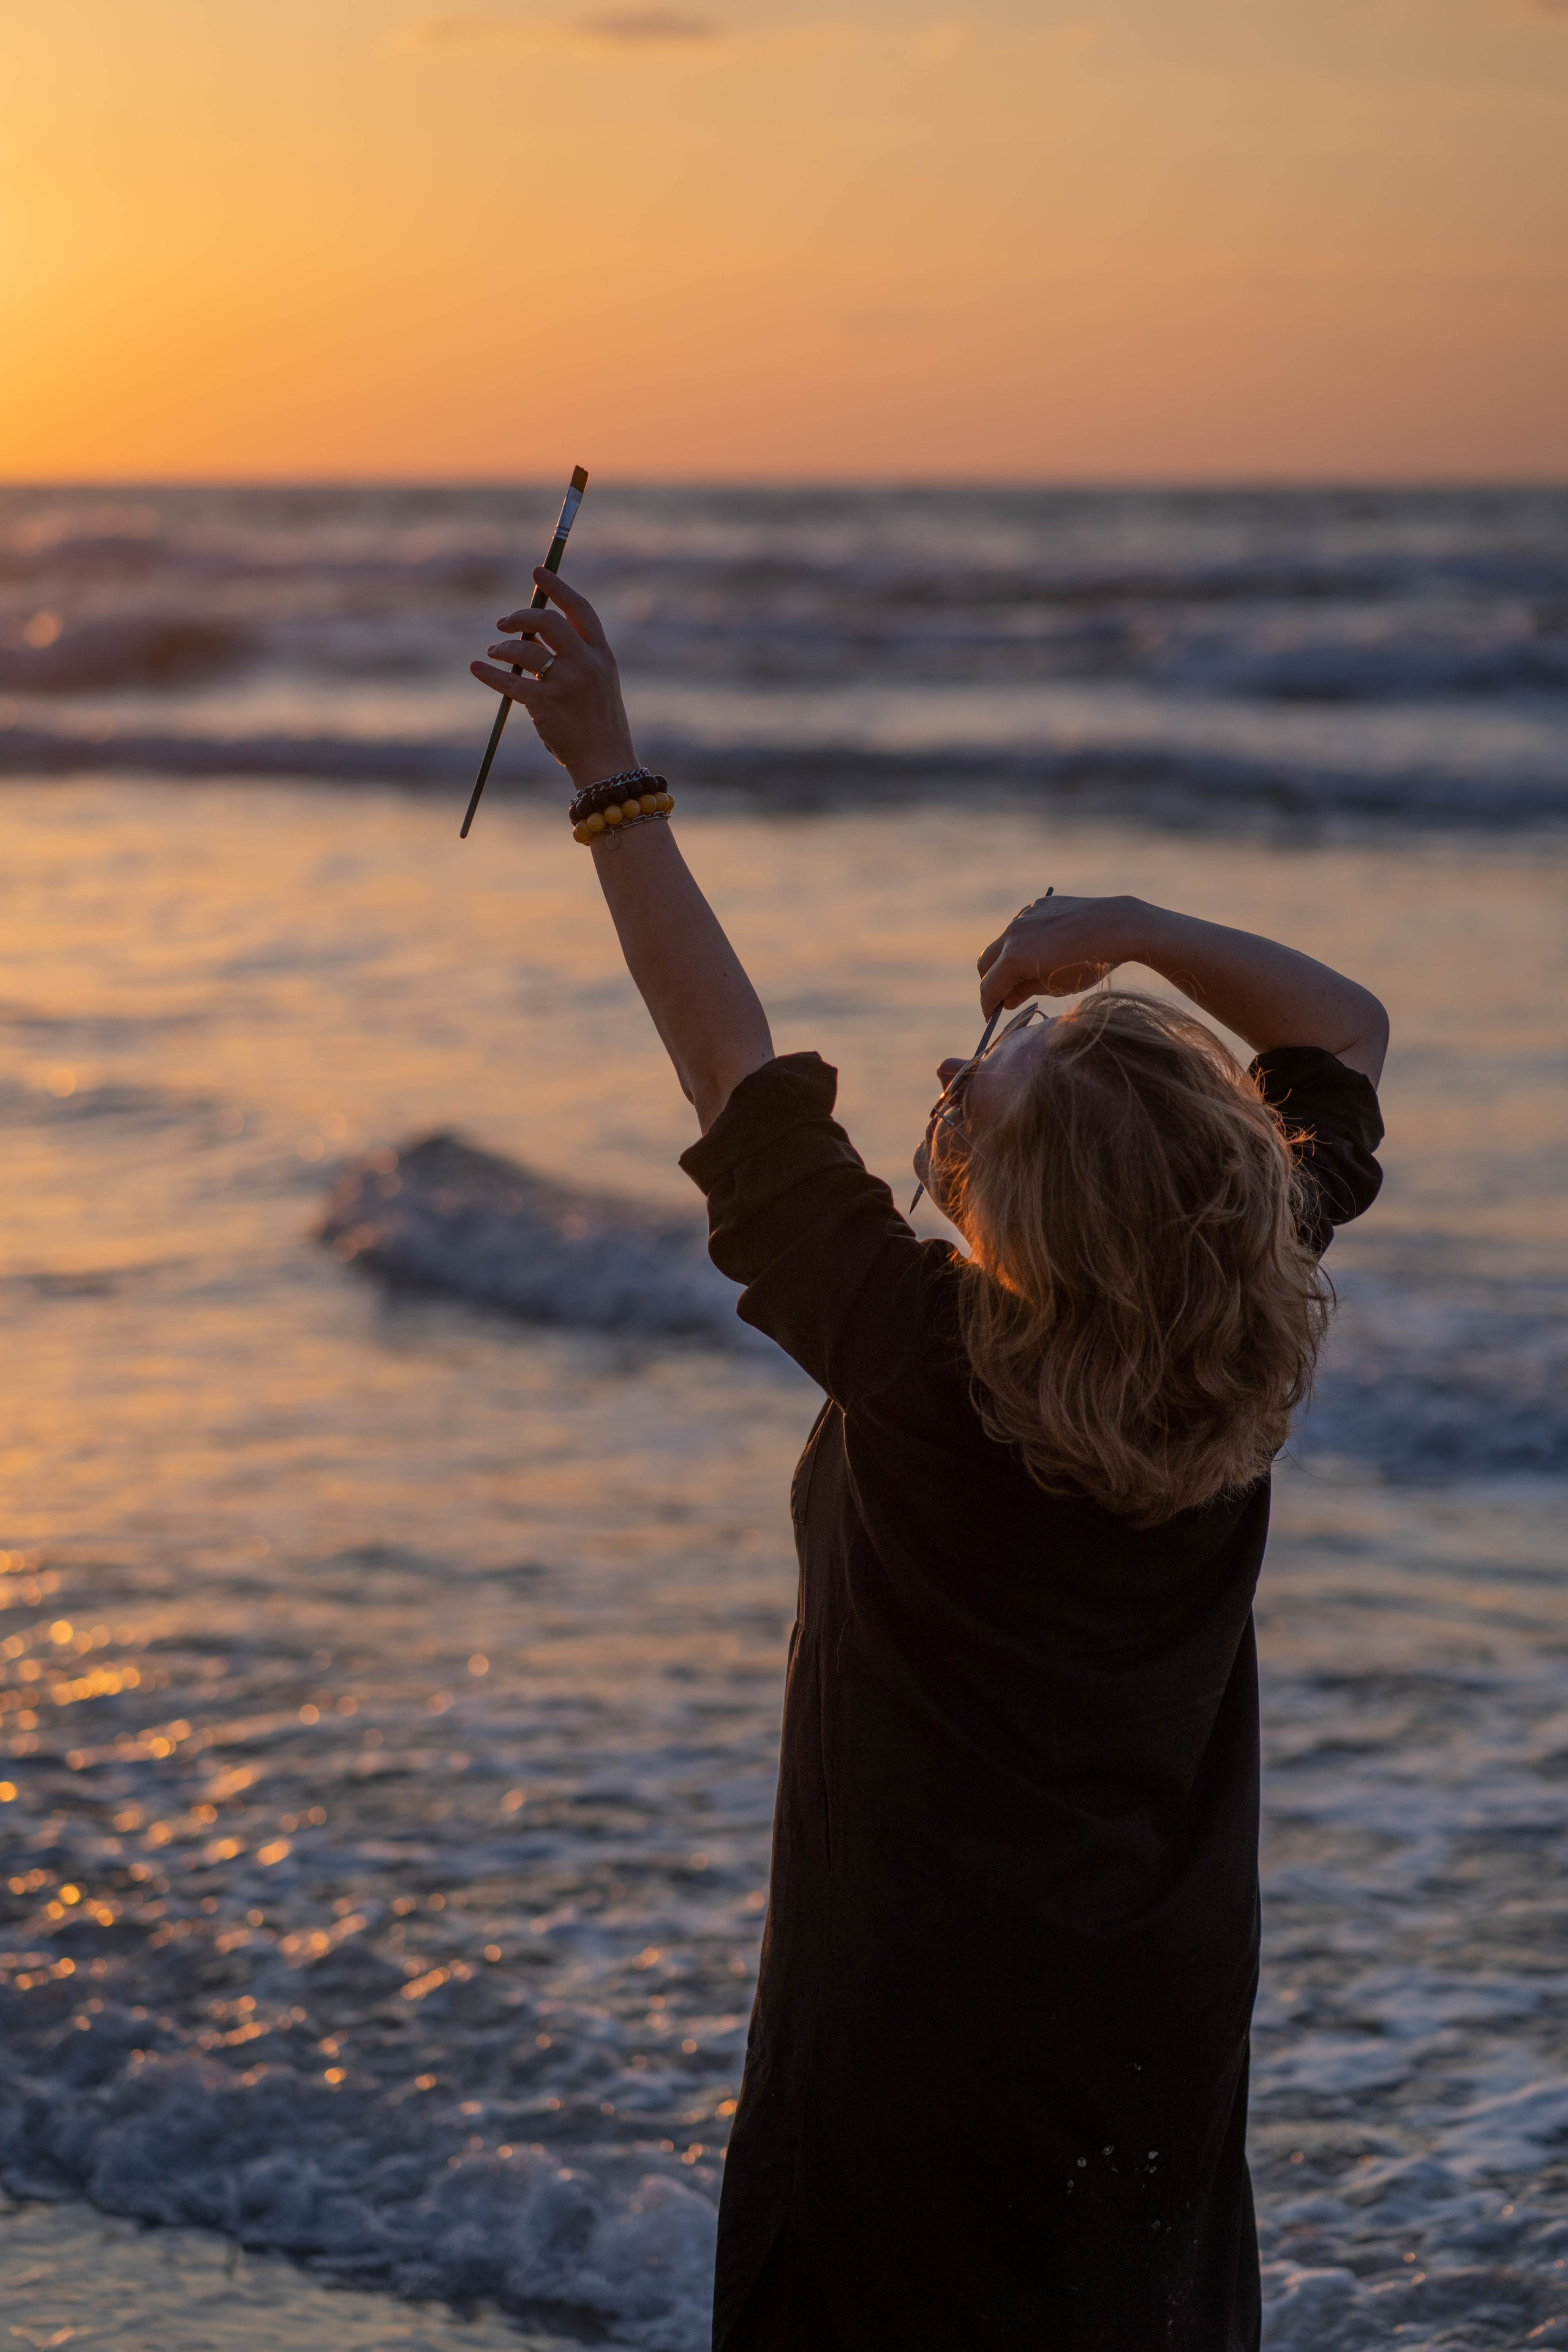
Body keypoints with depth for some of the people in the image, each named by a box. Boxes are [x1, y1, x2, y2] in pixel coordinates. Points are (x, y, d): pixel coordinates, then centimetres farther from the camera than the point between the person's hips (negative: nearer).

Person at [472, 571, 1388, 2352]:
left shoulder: (921, 1369, -22)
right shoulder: (1245, 1339, -9)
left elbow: (729, 1058, -14)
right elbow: (1343, 1035, 8)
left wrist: (609, 779, -7)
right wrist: (1141, 934, -5)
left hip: (925, 2030, -5)